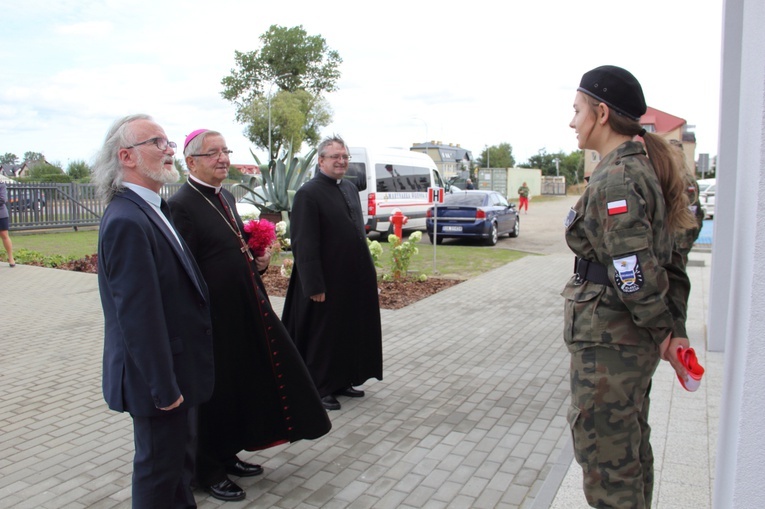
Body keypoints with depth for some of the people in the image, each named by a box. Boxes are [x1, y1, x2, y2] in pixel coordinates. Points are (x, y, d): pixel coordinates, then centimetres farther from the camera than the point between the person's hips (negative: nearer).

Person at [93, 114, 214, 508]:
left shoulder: (150, 210, 7)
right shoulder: (127, 221, -24)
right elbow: (138, 315, -26)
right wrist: (163, 386, -21)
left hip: (176, 368, 10)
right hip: (158, 376, -9)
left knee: (180, 457, 24)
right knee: (160, 467, 10)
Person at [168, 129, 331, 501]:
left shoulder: (226, 198, 11)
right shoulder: (181, 205, -16)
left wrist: (258, 259, 5)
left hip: (245, 309, 9)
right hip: (213, 317, -9)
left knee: (242, 385, 19)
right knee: (215, 393, 6)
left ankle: (228, 455, 38)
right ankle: (208, 471, 27)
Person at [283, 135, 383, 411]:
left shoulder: (350, 189, 11)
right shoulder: (308, 194, -14)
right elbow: (304, 244, -18)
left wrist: (367, 272, 16)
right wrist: (314, 285, -20)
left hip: (354, 279, 8)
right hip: (327, 282, -8)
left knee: (349, 331, 17)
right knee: (323, 334, 6)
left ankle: (342, 380, 33)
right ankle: (320, 388, 21)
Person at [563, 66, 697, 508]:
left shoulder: (615, 179, -19)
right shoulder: (645, 167, 11)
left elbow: (635, 271, -23)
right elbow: (669, 260, 12)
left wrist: (662, 330, -9)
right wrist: (675, 329, 11)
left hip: (609, 340, -10)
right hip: (632, 339, 10)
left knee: (605, 455, 4)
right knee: (631, 447, 23)